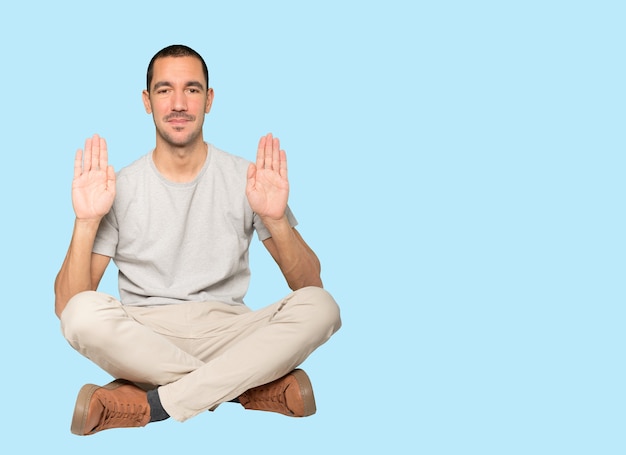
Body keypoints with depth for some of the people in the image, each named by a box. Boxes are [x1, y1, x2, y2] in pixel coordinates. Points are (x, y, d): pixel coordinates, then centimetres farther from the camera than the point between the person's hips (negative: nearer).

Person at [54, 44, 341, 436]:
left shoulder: (246, 179, 3)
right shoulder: (120, 188, 2)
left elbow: (310, 284, -2)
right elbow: (66, 305, -5)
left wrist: (275, 221, -19)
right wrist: (86, 223, -19)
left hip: (227, 334, 1)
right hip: (144, 340, 0)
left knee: (321, 307, -26)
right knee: (84, 313, -32)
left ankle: (152, 404, -26)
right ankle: (256, 386, -21)